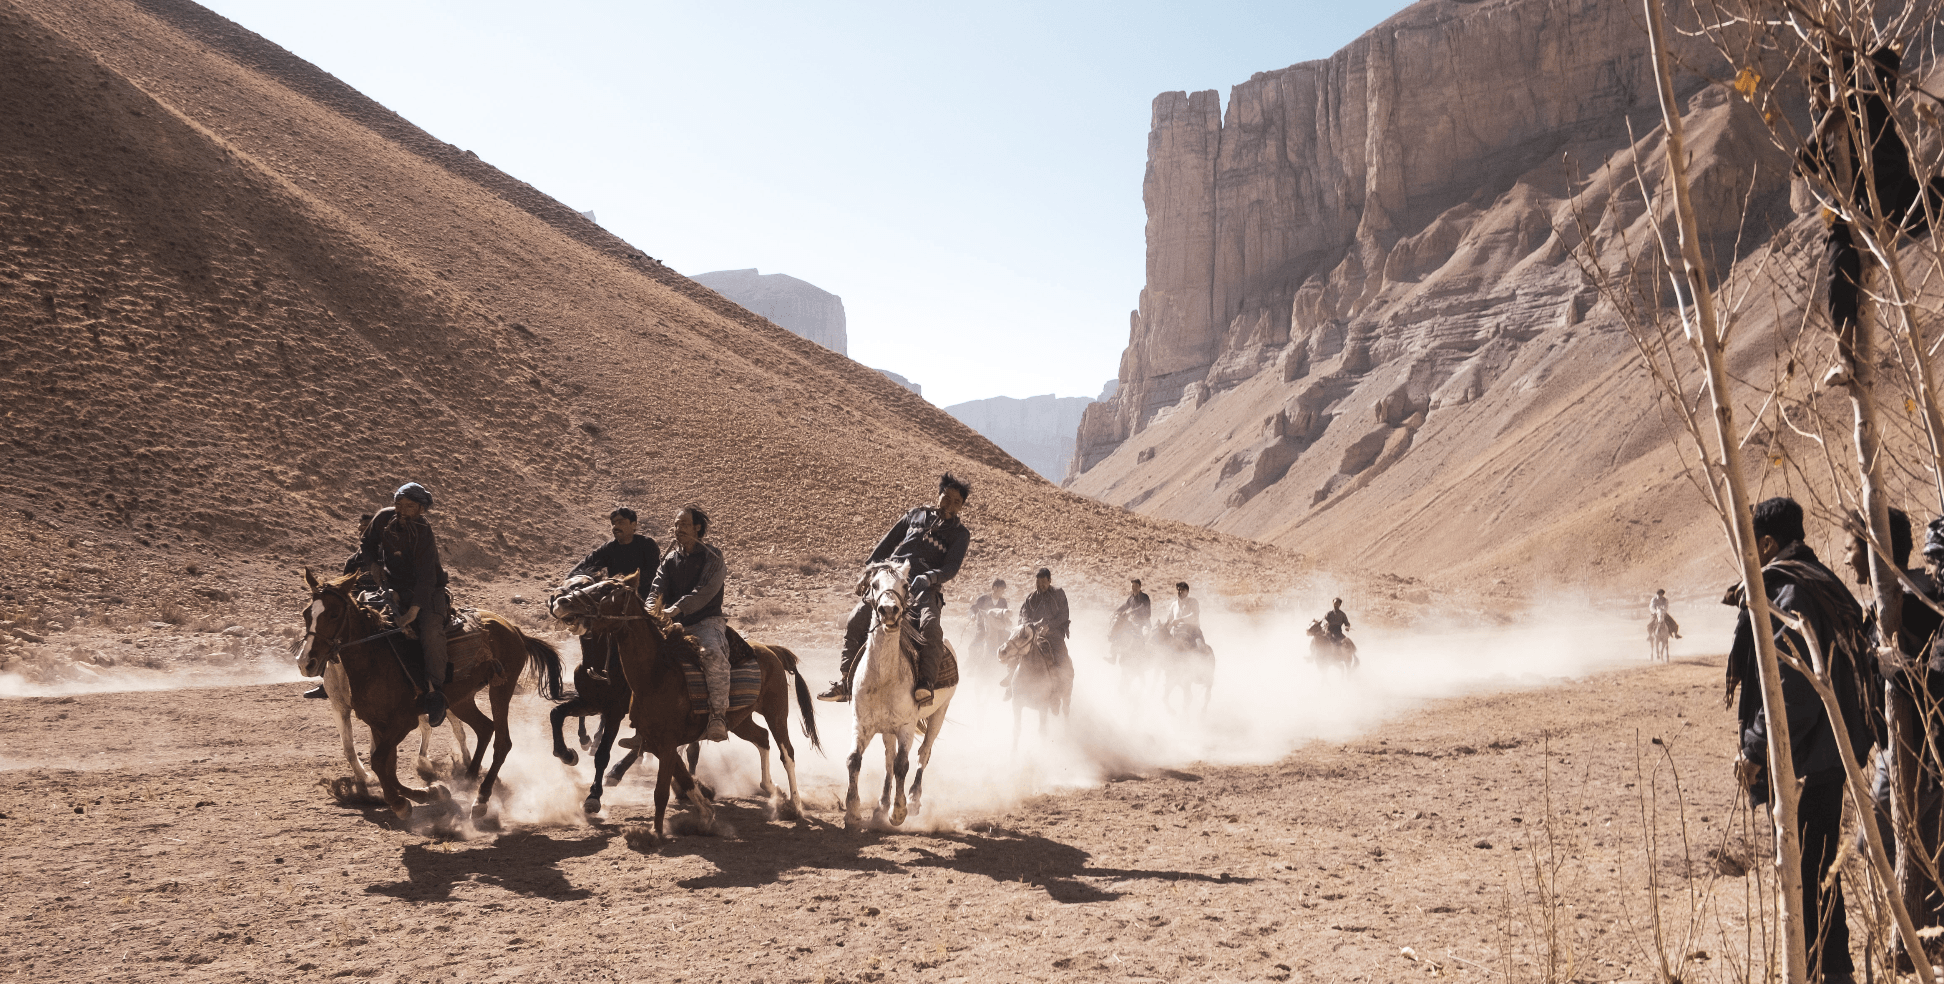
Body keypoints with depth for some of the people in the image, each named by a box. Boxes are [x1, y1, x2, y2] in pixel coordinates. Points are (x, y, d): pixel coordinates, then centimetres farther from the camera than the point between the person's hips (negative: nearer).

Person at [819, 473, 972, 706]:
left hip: (925, 588, -3)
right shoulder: (917, 514, 20)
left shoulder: (960, 534, 11)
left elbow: (951, 568, -2)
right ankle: (846, 681, -6)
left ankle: (925, 684, -31)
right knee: (856, 619, -14)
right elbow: (888, 541, 23)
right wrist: (871, 567, 10)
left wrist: (930, 577, -22)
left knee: (930, 626, -34)